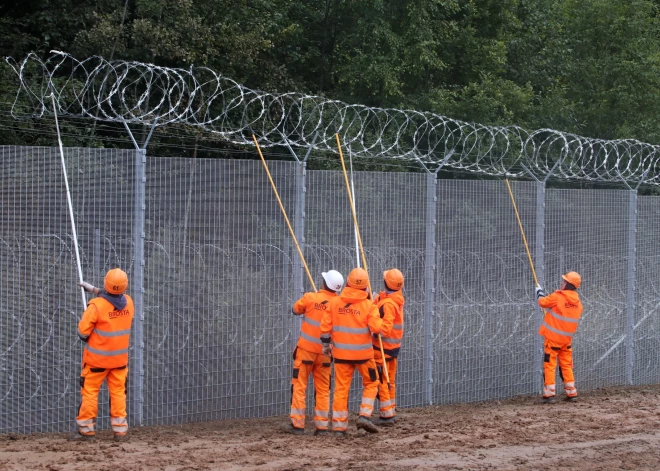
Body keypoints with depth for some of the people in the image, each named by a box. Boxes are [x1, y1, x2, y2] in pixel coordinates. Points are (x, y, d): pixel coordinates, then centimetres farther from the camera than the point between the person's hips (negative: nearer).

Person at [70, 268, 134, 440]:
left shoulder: (96, 305, -23)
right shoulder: (128, 302, -7)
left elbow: (82, 331, -17)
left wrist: (85, 338, 5)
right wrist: (94, 289, 20)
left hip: (97, 358, -4)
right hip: (120, 358, 4)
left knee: (90, 392, 7)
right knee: (118, 392, 11)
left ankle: (86, 429, 10)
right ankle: (120, 429, 11)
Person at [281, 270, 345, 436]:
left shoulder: (310, 298, -12)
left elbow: (296, 309, 6)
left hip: (306, 349, -2)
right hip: (325, 352, 2)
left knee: (299, 386, 4)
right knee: (323, 390, 10)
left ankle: (297, 424, 2)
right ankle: (322, 426, 9)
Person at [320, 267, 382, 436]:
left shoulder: (334, 303, -3)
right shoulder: (369, 305, -11)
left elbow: (325, 326, -1)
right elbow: (376, 328, -17)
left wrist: (326, 344, 14)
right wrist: (378, 318, 4)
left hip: (341, 353, 2)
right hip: (363, 352, -2)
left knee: (341, 388, 7)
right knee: (371, 384, 16)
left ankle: (339, 426, 7)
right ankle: (364, 416, 0)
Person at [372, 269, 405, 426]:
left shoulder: (387, 304, -22)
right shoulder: (397, 299, 5)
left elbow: (385, 328, -30)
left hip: (382, 346, -9)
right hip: (393, 346, 9)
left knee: (381, 381, -3)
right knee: (390, 381, 16)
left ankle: (387, 415, -3)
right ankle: (391, 412, 22)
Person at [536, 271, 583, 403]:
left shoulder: (557, 297, -15)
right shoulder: (578, 302, 4)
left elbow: (542, 302, -4)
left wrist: (539, 291, 15)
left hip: (553, 338, -6)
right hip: (567, 339, 6)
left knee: (549, 365, -1)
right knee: (567, 365, 14)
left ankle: (549, 394, -5)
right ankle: (572, 393, 15)